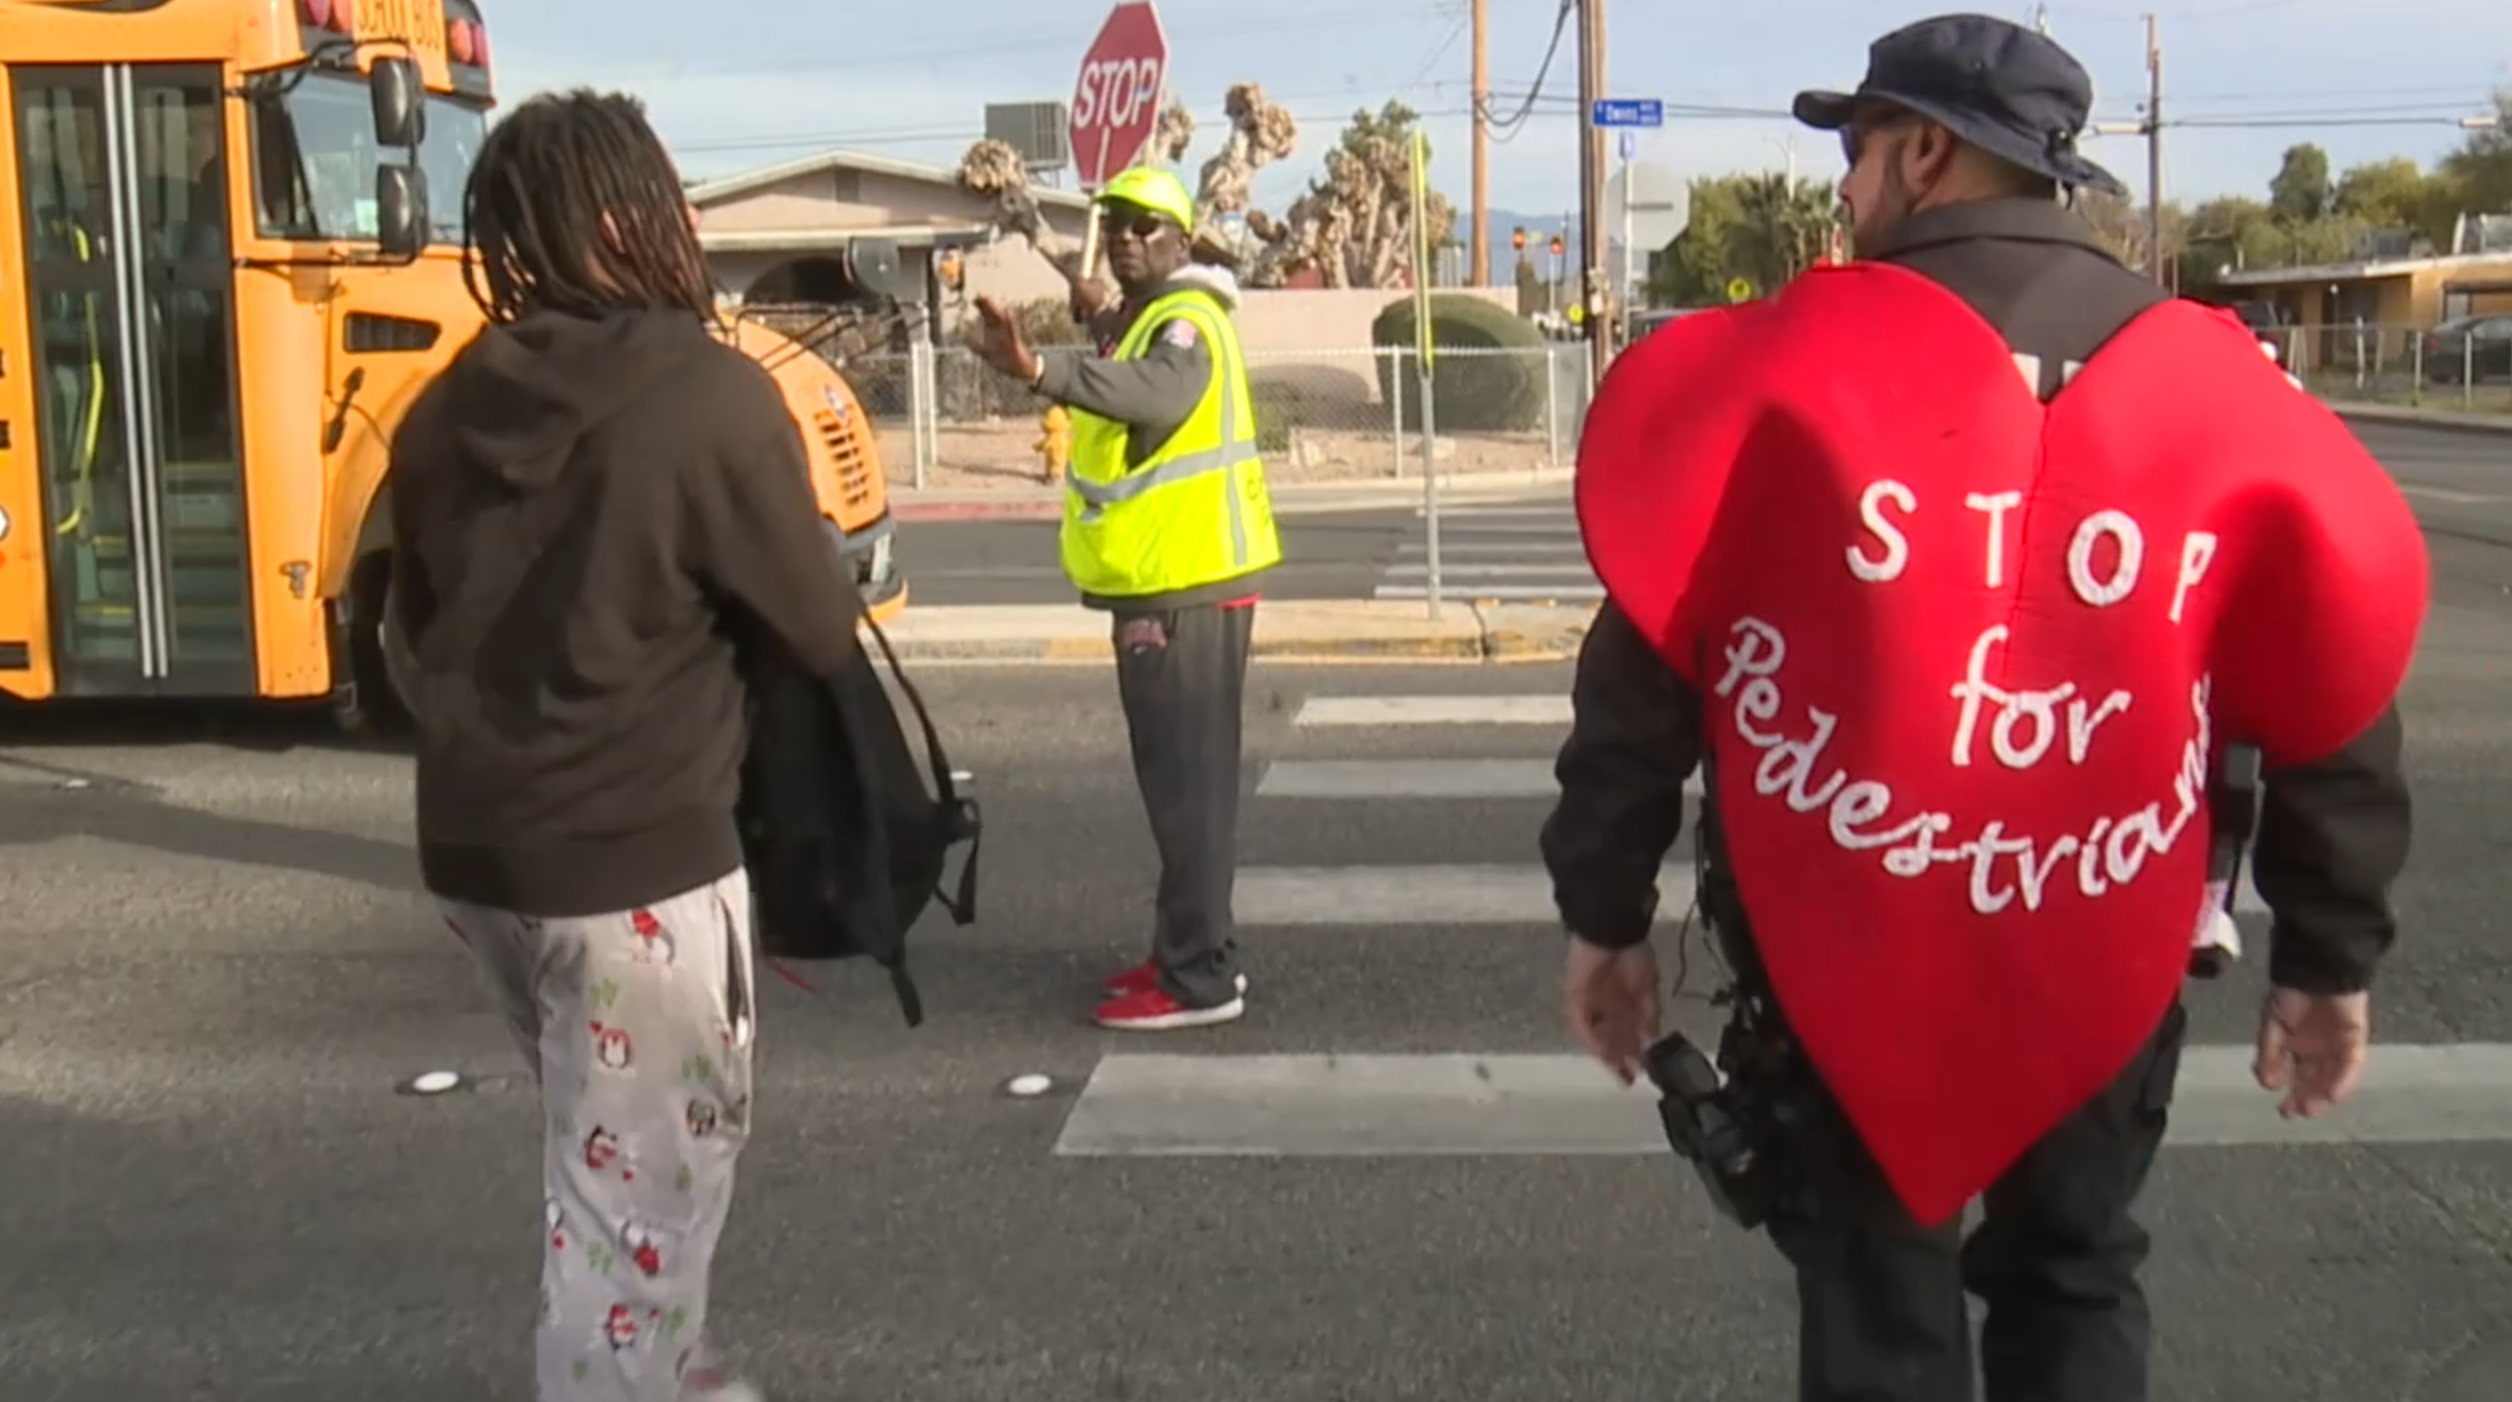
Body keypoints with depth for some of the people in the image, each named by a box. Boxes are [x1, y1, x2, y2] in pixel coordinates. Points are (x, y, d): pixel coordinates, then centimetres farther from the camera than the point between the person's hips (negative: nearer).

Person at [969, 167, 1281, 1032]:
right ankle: (1194, 954, 27)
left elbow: (1158, 393, -37)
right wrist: (1108, 324, 20)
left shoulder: (1185, 323, -16)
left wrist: (1040, 370, -51)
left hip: (1184, 589, -11)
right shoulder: (1154, 319, 16)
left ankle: (1199, 978, -4)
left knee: (1188, 784, -9)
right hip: (1166, 584, 11)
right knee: (1179, 782, 17)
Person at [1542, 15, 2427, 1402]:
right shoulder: (2223, 389, 0)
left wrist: (1603, 913, 4)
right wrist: (2328, 956, 15)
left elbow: (1644, 670, -6)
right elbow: (2331, 708, 4)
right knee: (2074, 1285, 22)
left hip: (1843, 951, -2)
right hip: (2104, 960, 3)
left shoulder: (1785, 364, -8)